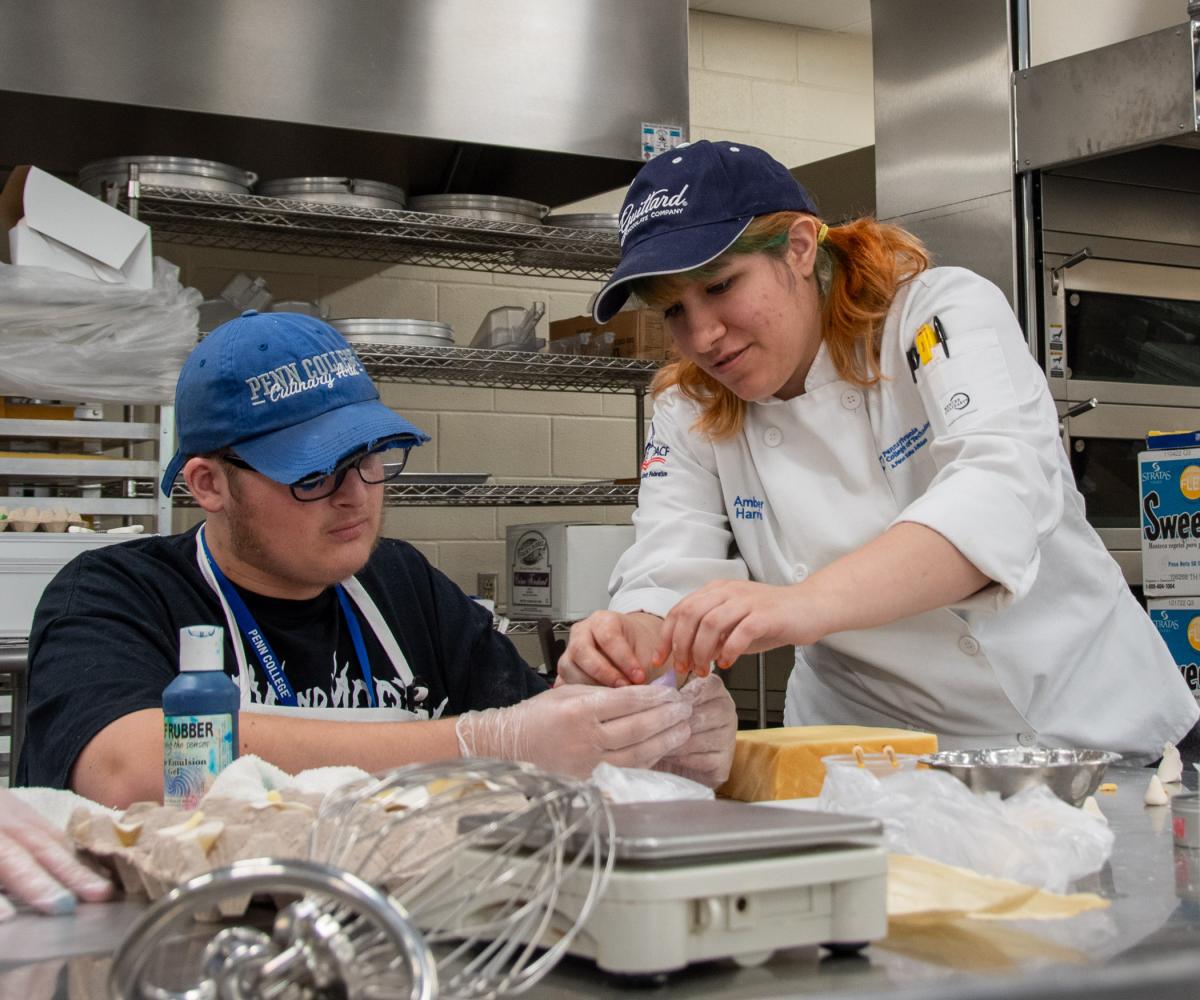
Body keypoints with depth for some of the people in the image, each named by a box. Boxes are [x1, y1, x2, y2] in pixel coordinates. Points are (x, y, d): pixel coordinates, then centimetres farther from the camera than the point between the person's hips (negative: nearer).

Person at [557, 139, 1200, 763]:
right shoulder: (690, 419, 5)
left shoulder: (942, 312, -8)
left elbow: (1004, 489, -25)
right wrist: (632, 640, -30)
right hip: (874, 763, 3)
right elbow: (669, 583, -5)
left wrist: (808, 604, -40)